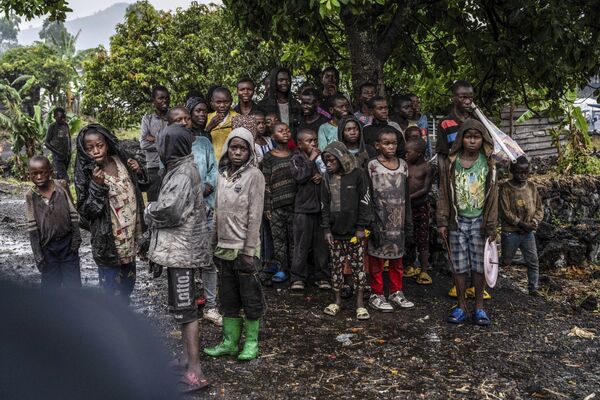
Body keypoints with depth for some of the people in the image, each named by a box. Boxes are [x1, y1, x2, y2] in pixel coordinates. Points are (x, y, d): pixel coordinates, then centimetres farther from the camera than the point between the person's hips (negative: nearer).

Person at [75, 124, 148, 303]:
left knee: (128, 281, 23)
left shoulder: (120, 160, -2)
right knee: (111, 287, 2)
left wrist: (138, 172, -8)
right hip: (108, 240, -6)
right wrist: (97, 185, -29)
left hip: (129, 236, 6)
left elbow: (142, 187, 12)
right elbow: (85, 211, -18)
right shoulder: (86, 173, -15)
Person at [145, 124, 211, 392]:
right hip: (178, 248, 10)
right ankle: (187, 357, 30)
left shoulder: (182, 174, -18)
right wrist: (156, 213, -3)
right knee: (180, 306, 18)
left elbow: (168, 209, -29)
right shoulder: (181, 169, 13)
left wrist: (149, 211, -10)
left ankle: (195, 373, -1)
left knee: (185, 309, -6)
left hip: (182, 249, -10)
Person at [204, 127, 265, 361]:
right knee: (228, 298, 13)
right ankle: (230, 342, 23)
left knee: (250, 297, 5)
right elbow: (218, 213, 14)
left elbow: (255, 216, -12)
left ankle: (251, 343, 17)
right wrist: (215, 243, 11)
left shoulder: (254, 176, -8)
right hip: (224, 247, 6)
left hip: (244, 248, -6)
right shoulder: (222, 175, 9)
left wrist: (249, 251, -15)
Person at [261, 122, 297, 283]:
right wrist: (267, 207, -3)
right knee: (279, 238, 0)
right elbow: (266, 183, 1)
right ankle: (282, 269, 9)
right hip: (276, 205, -2)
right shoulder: (269, 157, 4)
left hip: (294, 202, 2)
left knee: (294, 237, 2)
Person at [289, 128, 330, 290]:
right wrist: (310, 160, -10)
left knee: (321, 244, 7)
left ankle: (322, 277, 16)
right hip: (303, 208, -3)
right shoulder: (297, 158, 1)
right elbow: (299, 177, -14)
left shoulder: (321, 157, 10)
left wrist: (323, 177, -6)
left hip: (320, 206, 3)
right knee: (301, 244, 0)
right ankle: (298, 278, 8)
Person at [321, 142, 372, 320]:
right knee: (336, 265, 9)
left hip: (354, 230, -4)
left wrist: (361, 227, -10)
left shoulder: (358, 175, -5)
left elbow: (364, 202, -7)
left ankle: (360, 303, 10)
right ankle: (337, 300, 21)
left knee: (357, 265, 1)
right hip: (335, 231, 4)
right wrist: (326, 229, 2)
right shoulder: (328, 179, 8)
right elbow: (324, 205, 9)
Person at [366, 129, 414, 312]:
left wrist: (408, 224, 8)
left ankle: (396, 292, 25)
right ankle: (376, 294, 13)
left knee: (397, 258, 12)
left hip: (398, 221, 4)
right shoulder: (372, 166, -5)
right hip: (379, 221, -4)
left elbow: (406, 197, 10)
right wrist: (372, 223, -14)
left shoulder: (403, 165, 8)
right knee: (377, 257, 3)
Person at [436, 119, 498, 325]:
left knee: (479, 265, 5)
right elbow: (444, 194, 2)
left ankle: (479, 307, 18)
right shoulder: (450, 163, 0)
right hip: (458, 221, 0)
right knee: (459, 265, 6)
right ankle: (461, 307, 18)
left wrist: (491, 226, -2)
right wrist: (442, 222, -2)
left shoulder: (488, 164, -1)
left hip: (479, 221, 0)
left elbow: (493, 196, 0)